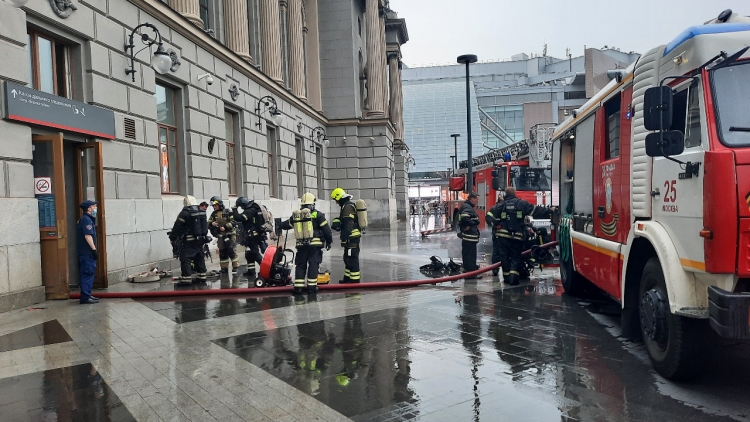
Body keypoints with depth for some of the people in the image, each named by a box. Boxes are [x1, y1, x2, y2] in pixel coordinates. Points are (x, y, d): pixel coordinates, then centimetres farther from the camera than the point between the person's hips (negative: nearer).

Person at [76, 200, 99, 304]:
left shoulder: (84, 219, 18)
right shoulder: (86, 220, -14)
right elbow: (88, 236, -21)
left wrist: (93, 250, 21)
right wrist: (94, 249, -19)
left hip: (85, 252, 10)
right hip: (87, 253, -10)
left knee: (87, 274, 15)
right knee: (88, 274, -8)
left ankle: (87, 295, 22)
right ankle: (85, 297, -6)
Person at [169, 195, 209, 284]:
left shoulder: (185, 213, -13)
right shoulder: (202, 211, 8)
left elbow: (177, 227, -11)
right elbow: (205, 225, 16)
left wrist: (172, 238, -2)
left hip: (189, 241, -7)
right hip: (200, 239, 7)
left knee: (185, 258, -4)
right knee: (200, 258, 15)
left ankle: (186, 278, -7)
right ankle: (201, 276, 20)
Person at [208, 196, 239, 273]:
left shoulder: (227, 212, -5)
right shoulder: (213, 214, 10)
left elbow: (233, 222, -10)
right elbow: (208, 225, 7)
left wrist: (225, 227, -20)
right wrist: (212, 224, -15)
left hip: (230, 235, -5)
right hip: (220, 236, 5)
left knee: (231, 250, -8)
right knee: (222, 252, 8)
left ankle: (235, 266, 1)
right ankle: (224, 268, 17)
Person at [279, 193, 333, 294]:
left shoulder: (296, 215, 5)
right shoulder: (317, 214, -6)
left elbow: (285, 225, 19)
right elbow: (326, 229, -5)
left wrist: (280, 224, 43)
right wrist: (329, 241, 8)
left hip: (301, 245, 3)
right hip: (315, 244, -3)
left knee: (300, 265, 11)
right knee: (313, 265, 3)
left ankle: (298, 287, 9)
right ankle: (312, 286, 2)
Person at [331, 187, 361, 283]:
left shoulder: (347, 207, -16)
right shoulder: (348, 205, 18)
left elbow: (348, 225, -22)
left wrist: (344, 238, -21)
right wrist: (337, 223, 11)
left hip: (352, 237, -11)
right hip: (352, 237, 11)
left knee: (352, 258, -8)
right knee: (348, 258, 18)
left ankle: (355, 279, -4)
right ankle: (348, 278, 27)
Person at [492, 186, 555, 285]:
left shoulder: (500, 205, 4)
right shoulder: (522, 203, 1)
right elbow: (536, 210, 4)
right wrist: (550, 211, 13)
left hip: (503, 236, 1)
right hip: (517, 236, -1)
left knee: (504, 256, 9)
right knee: (516, 257, 6)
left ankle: (507, 277, 10)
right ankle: (514, 276, -8)